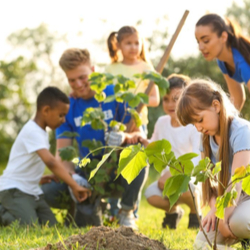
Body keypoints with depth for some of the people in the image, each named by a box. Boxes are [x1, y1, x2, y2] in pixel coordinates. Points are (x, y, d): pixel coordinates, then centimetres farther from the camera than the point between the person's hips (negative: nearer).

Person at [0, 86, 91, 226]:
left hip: (33, 192, 10)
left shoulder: (41, 132, 13)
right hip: (14, 189, -10)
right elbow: (50, 161, -31)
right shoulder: (32, 131, -19)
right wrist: (74, 186, -32)